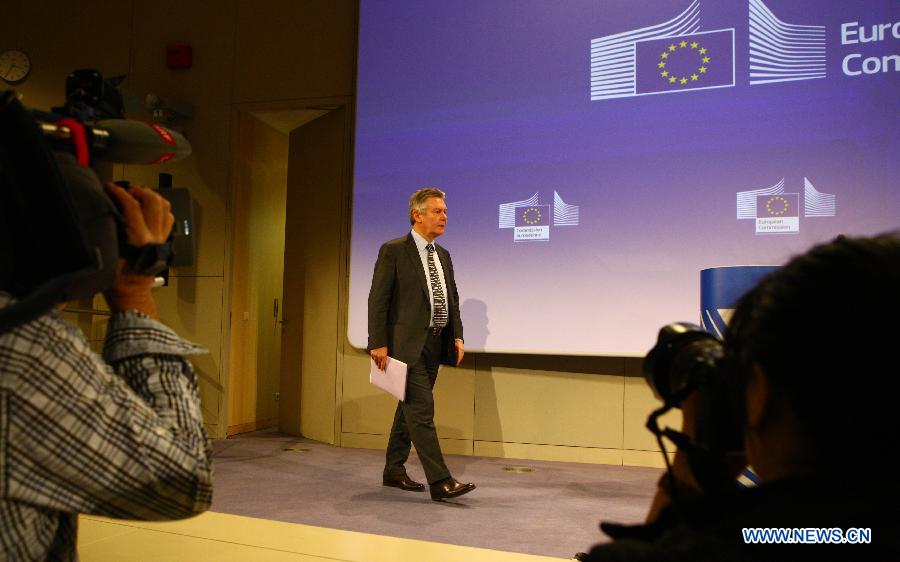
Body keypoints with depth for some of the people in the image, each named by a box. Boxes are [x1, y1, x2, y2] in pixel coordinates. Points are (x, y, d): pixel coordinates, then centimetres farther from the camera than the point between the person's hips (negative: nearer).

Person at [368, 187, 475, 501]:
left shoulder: (443, 255, 16)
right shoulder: (393, 251, -6)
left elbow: (452, 299, 19)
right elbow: (378, 299, -10)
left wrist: (457, 336, 8)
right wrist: (379, 344, -15)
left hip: (435, 343, 8)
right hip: (406, 343, -8)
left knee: (409, 409, 14)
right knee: (421, 410, -10)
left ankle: (394, 471, 25)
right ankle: (439, 481, -10)